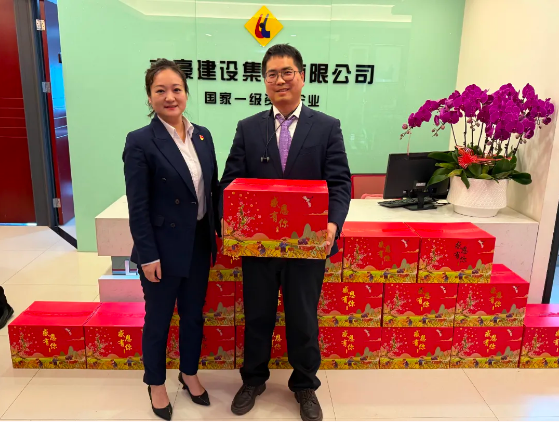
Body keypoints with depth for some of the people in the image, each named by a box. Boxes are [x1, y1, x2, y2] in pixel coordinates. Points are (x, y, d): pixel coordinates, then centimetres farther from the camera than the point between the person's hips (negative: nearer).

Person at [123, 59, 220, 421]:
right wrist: (148, 256, -15)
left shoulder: (202, 136, 4)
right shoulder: (140, 142, -13)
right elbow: (137, 207, -14)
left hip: (199, 244, 5)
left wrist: (222, 231, 6)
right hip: (163, 248, -5)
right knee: (158, 319, 14)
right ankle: (156, 383, 37)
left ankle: (189, 374, 41)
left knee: (193, 314, 19)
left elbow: (213, 189, 8)